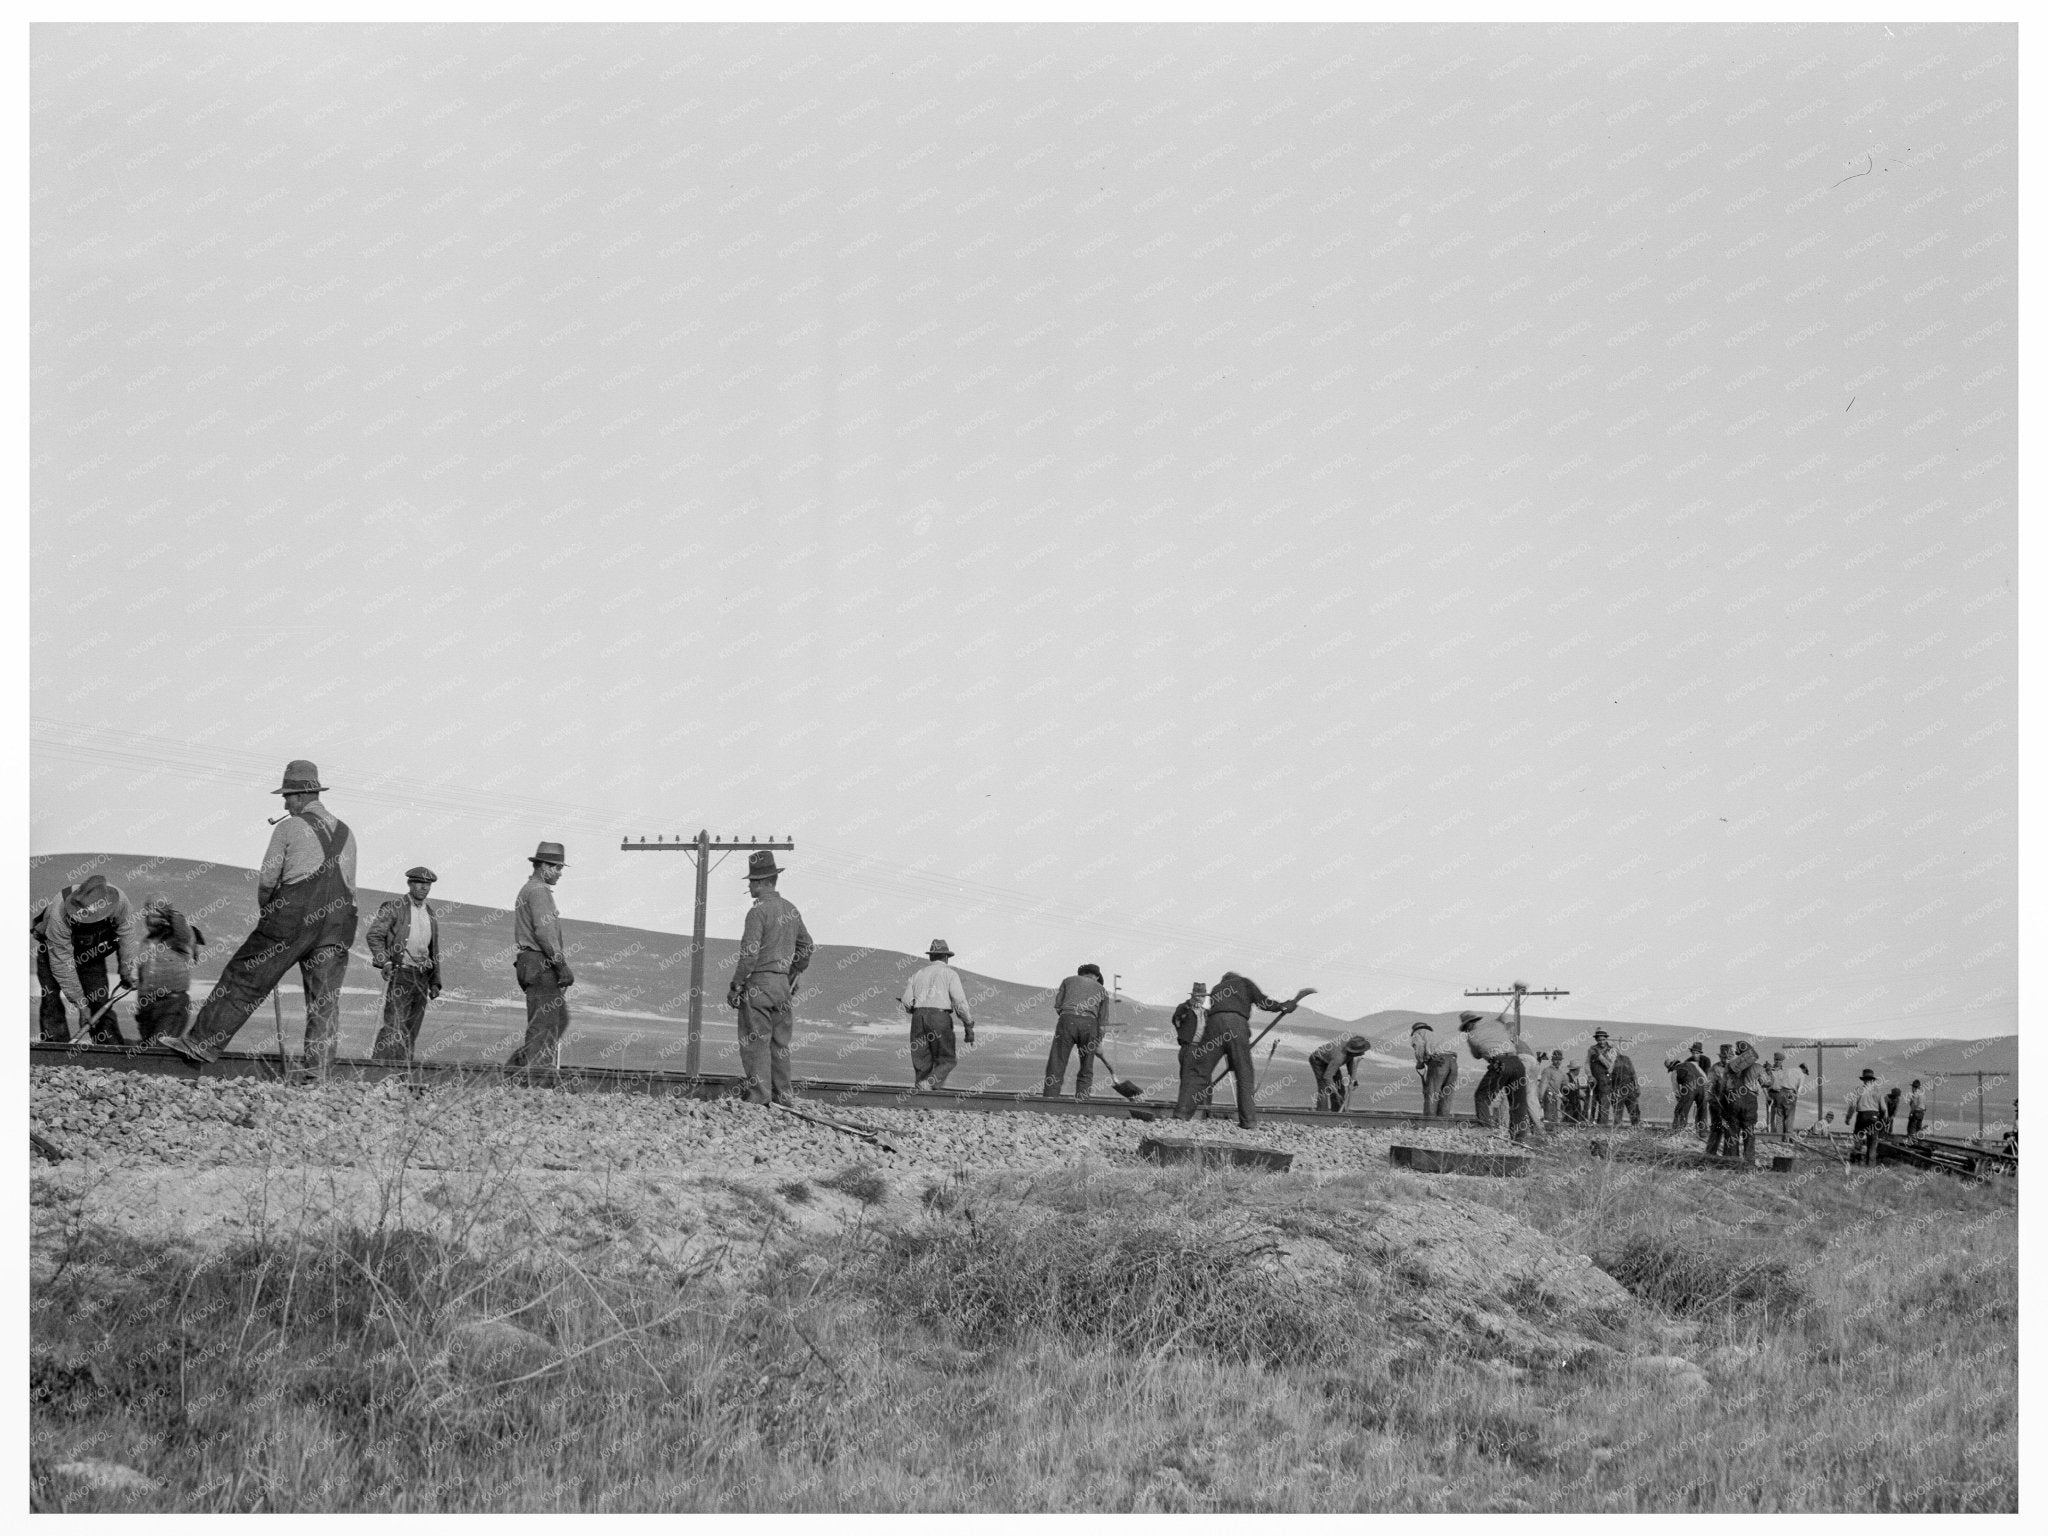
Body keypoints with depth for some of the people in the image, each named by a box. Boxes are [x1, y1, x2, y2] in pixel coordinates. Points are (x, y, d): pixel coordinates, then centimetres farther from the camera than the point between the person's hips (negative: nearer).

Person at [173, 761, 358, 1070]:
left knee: (243, 978, 4)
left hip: (293, 917, -4)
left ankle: (201, 1042, 6)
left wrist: (266, 913, 17)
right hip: (338, 924, 4)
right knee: (326, 999, 4)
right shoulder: (346, 833, 15)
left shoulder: (288, 828, 0)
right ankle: (319, 1073, -2)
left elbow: (267, 879, 0)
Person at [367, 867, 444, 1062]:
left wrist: (435, 982, 15)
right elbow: (374, 935, -8)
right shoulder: (394, 907, -1)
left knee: (411, 1031, 4)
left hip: (421, 978, 6)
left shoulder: (430, 914, 16)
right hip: (399, 974, -6)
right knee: (393, 1025, -16)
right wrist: (384, 962, -21)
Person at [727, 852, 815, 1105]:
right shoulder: (791, 909, 12)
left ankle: (759, 1093, -8)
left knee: (755, 1041, -5)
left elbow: (749, 953, -17)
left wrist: (735, 985, -11)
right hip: (783, 983, 7)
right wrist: (794, 977, 26)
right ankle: (781, 1094, 12)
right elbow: (807, 946, 19)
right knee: (780, 1042, 11)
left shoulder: (758, 911, -12)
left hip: (759, 982, -7)